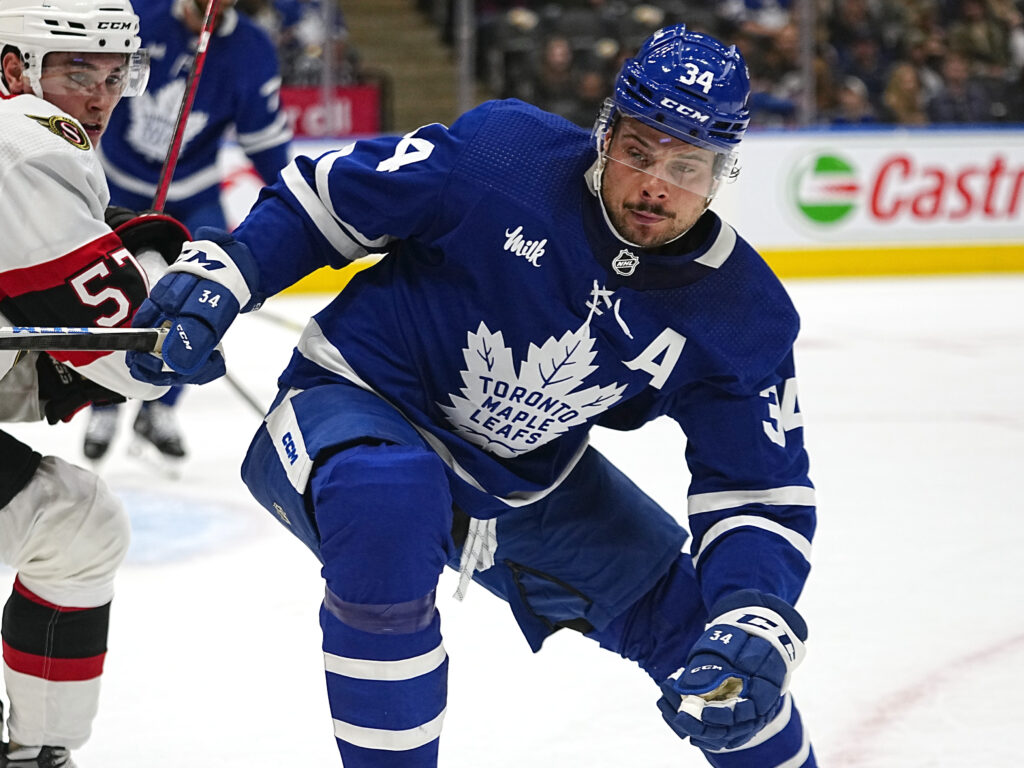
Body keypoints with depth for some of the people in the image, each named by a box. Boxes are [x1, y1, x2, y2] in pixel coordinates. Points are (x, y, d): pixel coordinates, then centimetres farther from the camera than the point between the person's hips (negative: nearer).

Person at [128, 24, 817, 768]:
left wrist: (754, 626, -29)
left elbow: (761, 493, -11)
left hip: (529, 480, 5)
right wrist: (216, 277, -20)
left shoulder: (744, 315, -13)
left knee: (684, 617, 9)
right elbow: (328, 196, -11)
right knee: (388, 497, -40)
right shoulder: (503, 153, -23)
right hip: (354, 405, -5)